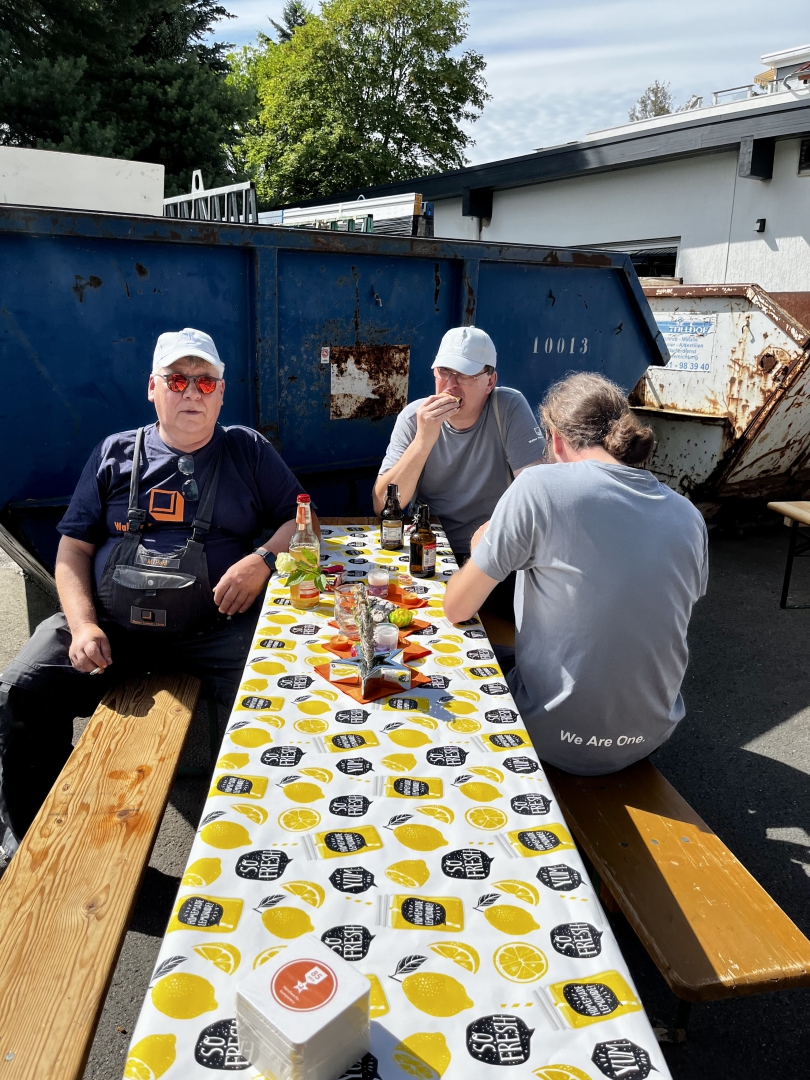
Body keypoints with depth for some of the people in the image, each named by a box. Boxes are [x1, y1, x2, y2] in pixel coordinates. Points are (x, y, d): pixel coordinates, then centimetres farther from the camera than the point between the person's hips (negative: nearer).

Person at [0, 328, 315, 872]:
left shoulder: (249, 451, 12)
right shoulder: (115, 454, 14)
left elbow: (303, 519, 10)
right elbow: (74, 547, 11)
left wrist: (264, 560, -11)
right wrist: (83, 625, -4)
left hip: (216, 627, -2)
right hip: (110, 624, 3)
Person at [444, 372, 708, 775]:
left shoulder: (540, 487, -19)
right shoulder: (688, 516, -3)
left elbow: (456, 608, -12)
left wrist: (480, 553, 9)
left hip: (557, 739, -5)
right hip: (650, 738, 6)